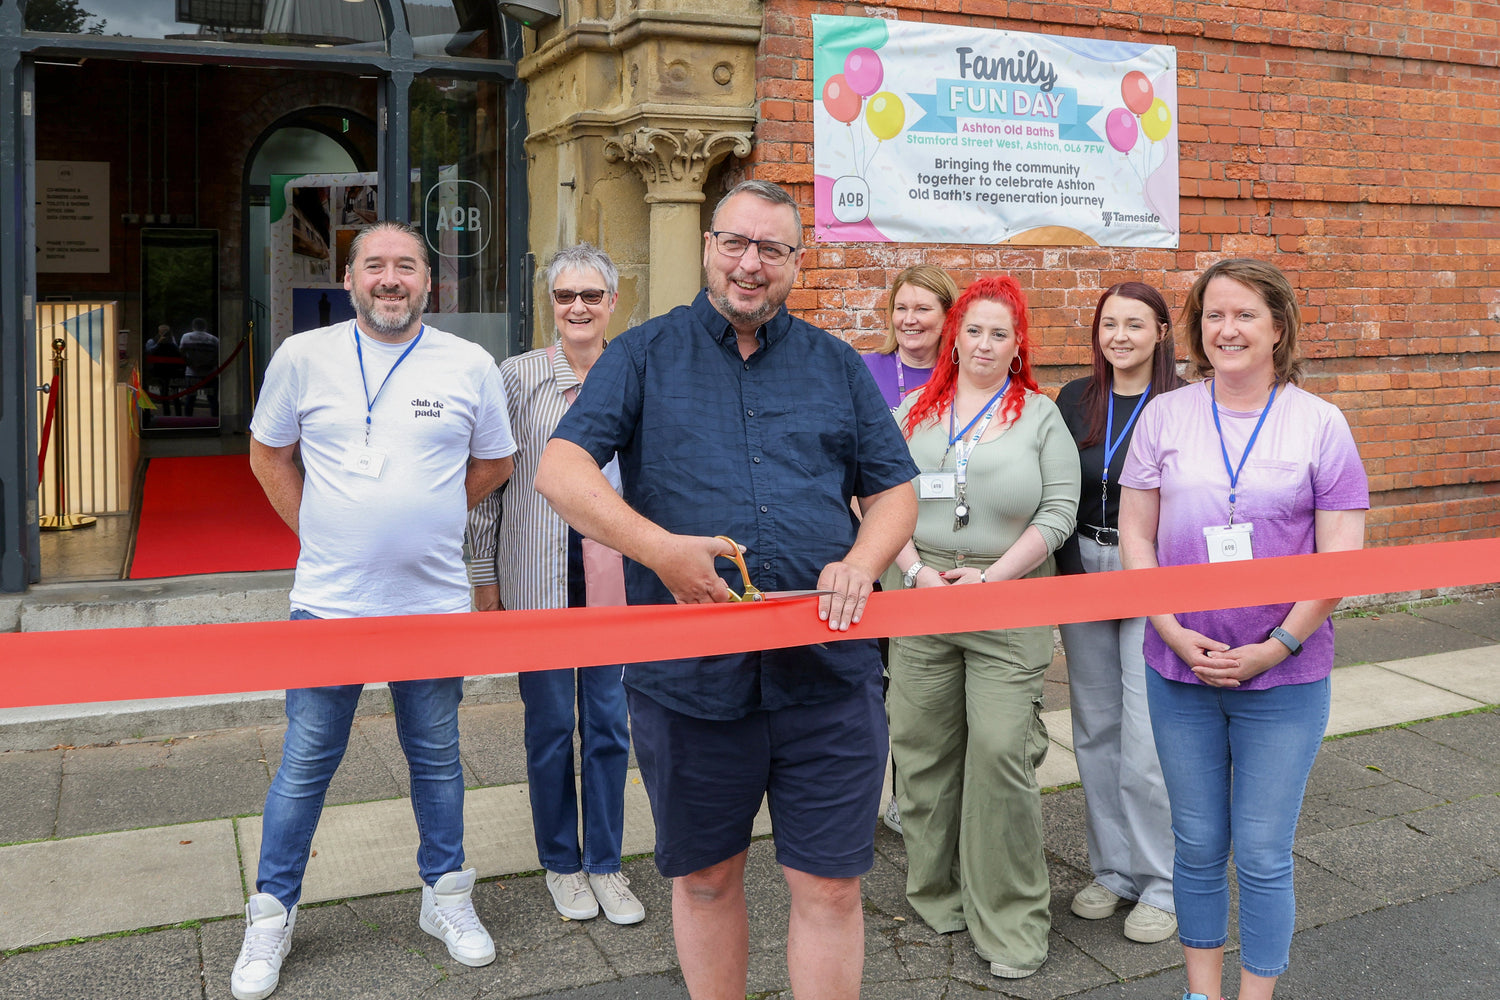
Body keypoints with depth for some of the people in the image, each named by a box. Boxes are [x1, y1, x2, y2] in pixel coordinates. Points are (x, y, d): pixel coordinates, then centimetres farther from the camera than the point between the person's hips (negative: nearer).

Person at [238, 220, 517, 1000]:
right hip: (328, 600, 0)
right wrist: (316, 528, 4)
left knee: (437, 759, 14)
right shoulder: (303, 357, 0)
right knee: (305, 766, 8)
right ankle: (271, 914, 26)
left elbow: (492, 463, 13)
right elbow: (268, 452, 12)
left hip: (435, 602, 1)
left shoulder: (469, 366, 0)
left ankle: (445, 896, 32)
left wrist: (424, 520, 8)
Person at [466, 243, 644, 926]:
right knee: (550, 723, 7)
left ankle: (605, 862, 24)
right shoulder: (516, 377, -1)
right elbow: (489, 482, 1)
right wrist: (484, 577, 0)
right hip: (539, 578, -2)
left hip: (616, 577, 2)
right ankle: (562, 863, 25)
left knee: (609, 721, 9)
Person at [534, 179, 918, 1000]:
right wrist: (658, 547, -19)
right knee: (704, 878, 15)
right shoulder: (645, 355, 6)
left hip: (827, 675, 1)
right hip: (689, 677, -1)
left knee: (829, 887, 5)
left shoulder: (837, 366, 14)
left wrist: (861, 562, -8)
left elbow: (894, 489, 14)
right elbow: (559, 471, -4)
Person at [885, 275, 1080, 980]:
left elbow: (1058, 513, -3)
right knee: (922, 746, 7)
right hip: (921, 598, 3)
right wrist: (916, 570, -6)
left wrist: (991, 577, -12)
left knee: (1003, 750, -7)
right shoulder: (916, 413, 10)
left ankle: (1010, 920, 7)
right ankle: (933, 892, 25)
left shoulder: (1041, 417, 4)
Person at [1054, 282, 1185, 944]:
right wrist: (1071, 570, 1)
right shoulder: (1074, 401, 7)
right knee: (1095, 731, 11)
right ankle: (1111, 870, 26)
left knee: (1148, 741, -4)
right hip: (1082, 569, 5)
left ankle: (1160, 885, 13)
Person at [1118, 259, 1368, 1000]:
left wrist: (1275, 647, -12)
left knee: (1263, 855, 5)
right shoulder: (1164, 416, 3)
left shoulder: (1319, 424, -2)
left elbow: (1339, 556, -5)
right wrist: (1175, 633, -8)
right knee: (1198, 846, 13)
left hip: (1284, 677, -2)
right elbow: (1135, 535, 3)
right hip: (1180, 670, 2)